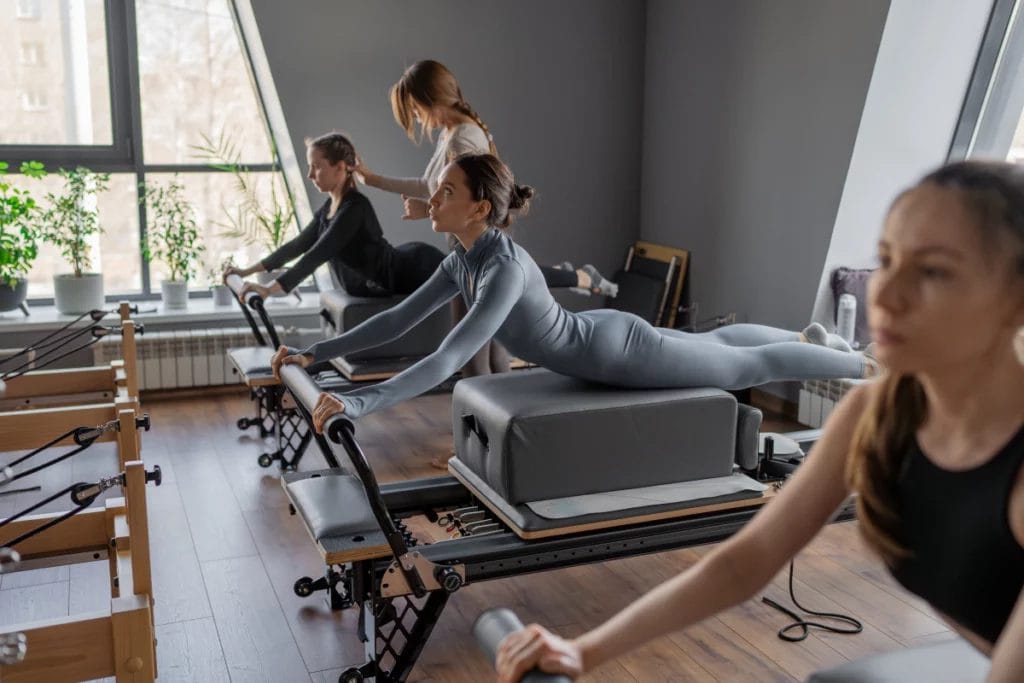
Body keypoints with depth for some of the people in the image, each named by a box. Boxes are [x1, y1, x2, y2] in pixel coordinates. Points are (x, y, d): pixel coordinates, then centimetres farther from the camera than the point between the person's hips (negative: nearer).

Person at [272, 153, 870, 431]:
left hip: (618, 351, -8)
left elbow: (448, 362, -43)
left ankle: (869, 365, 31)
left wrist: (356, 403, -48)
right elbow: (399, 320, -2)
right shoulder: (463, 261, -9)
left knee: (748, 366, 10)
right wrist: (316, 353, -4)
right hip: (599, 336, 8)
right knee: (712, 341, 30)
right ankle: (806, 337, 55)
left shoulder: (505, 268, -36)